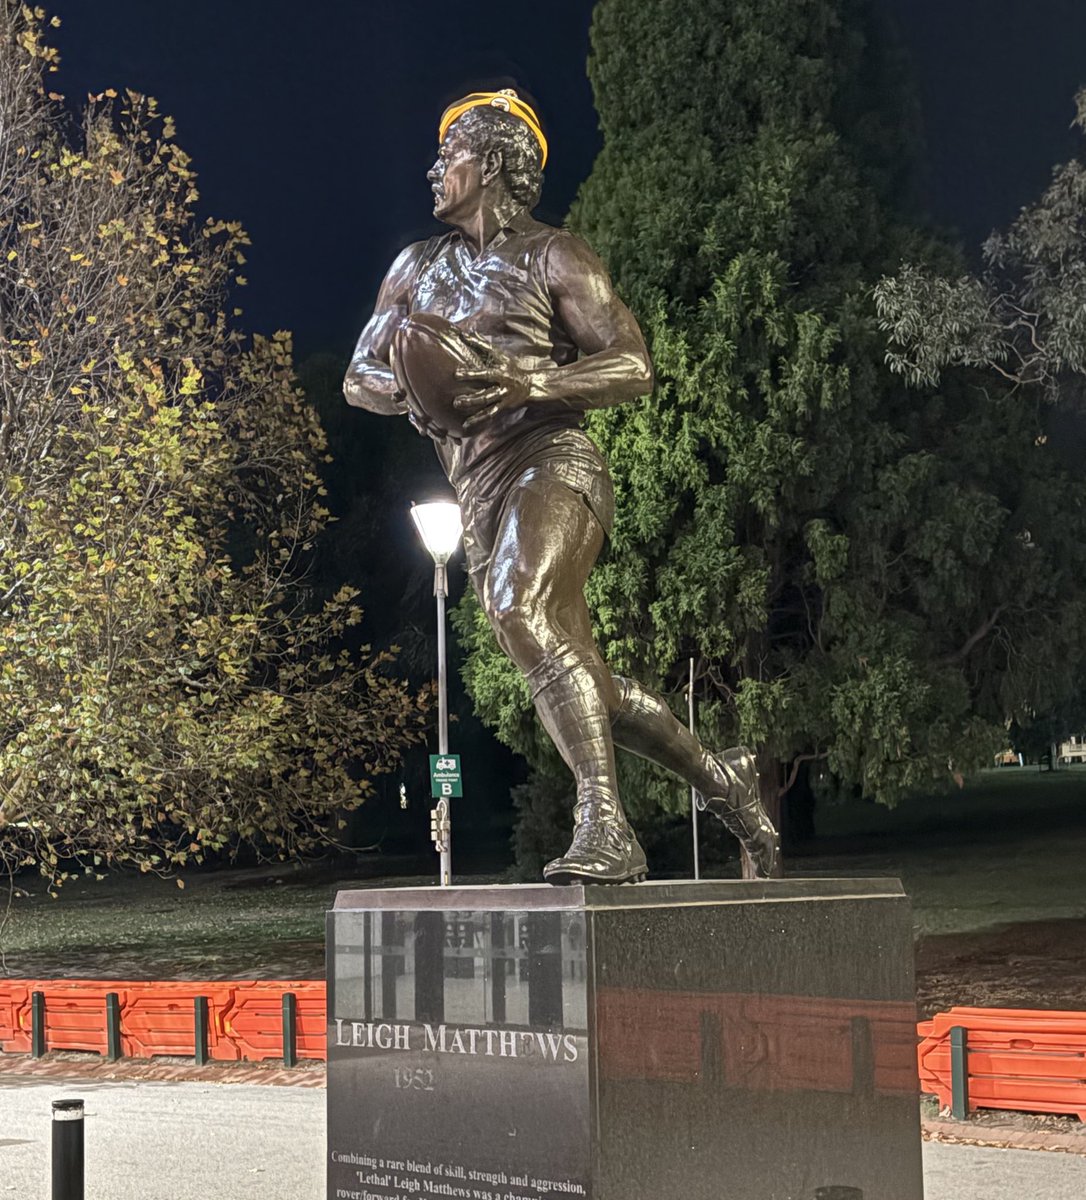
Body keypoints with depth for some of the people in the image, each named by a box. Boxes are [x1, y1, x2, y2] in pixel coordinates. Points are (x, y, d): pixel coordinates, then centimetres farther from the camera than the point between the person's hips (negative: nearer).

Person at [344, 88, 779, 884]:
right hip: (481, 501, 7)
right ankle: (718, 776, 24)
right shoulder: (418, 268, 22)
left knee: (524, 610, -34)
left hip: (550, 461, -7)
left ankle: (605, 827, -37)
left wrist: (529, 384, -20)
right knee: (584, 681, 6)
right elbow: (359, 379, 21)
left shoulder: (552, 257, 3)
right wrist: (411, 389, -2)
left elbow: (633, 368, -5)